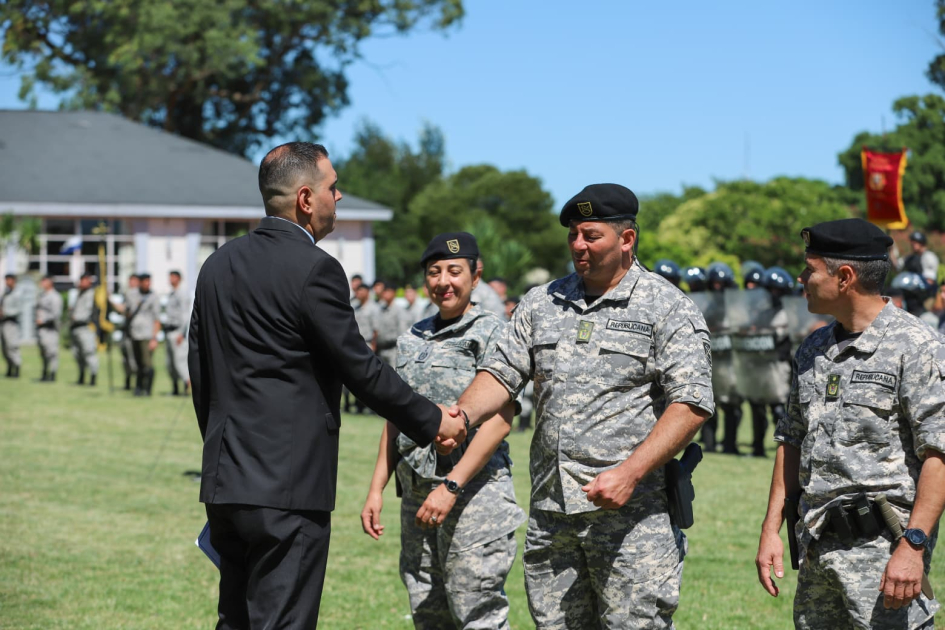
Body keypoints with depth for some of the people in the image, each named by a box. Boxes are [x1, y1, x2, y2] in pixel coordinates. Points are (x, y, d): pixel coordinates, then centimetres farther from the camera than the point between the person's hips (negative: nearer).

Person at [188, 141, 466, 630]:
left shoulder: (217, 265, 11)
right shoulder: (314, 269, -13)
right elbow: (360, 369, -9)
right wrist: (432, 423, 4)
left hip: (224, 480, 8)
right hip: (289, 484, -8)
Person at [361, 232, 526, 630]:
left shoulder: (492, 335, -5)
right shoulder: (412, 340, 15)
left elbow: (500, 419, -15)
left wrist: (451, 486, -21)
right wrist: (376, 489, 11)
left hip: (473, 491, -7)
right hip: (416, 493, 7)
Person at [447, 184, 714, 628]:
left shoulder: (669, 309, -3)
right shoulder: (542, 303, 14)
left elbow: (691, 404, -10)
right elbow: (503, 371, 11)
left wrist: (630, 473, -20)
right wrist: (464, 415, -11)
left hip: (632, 511, -5)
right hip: (550, 509, 5)